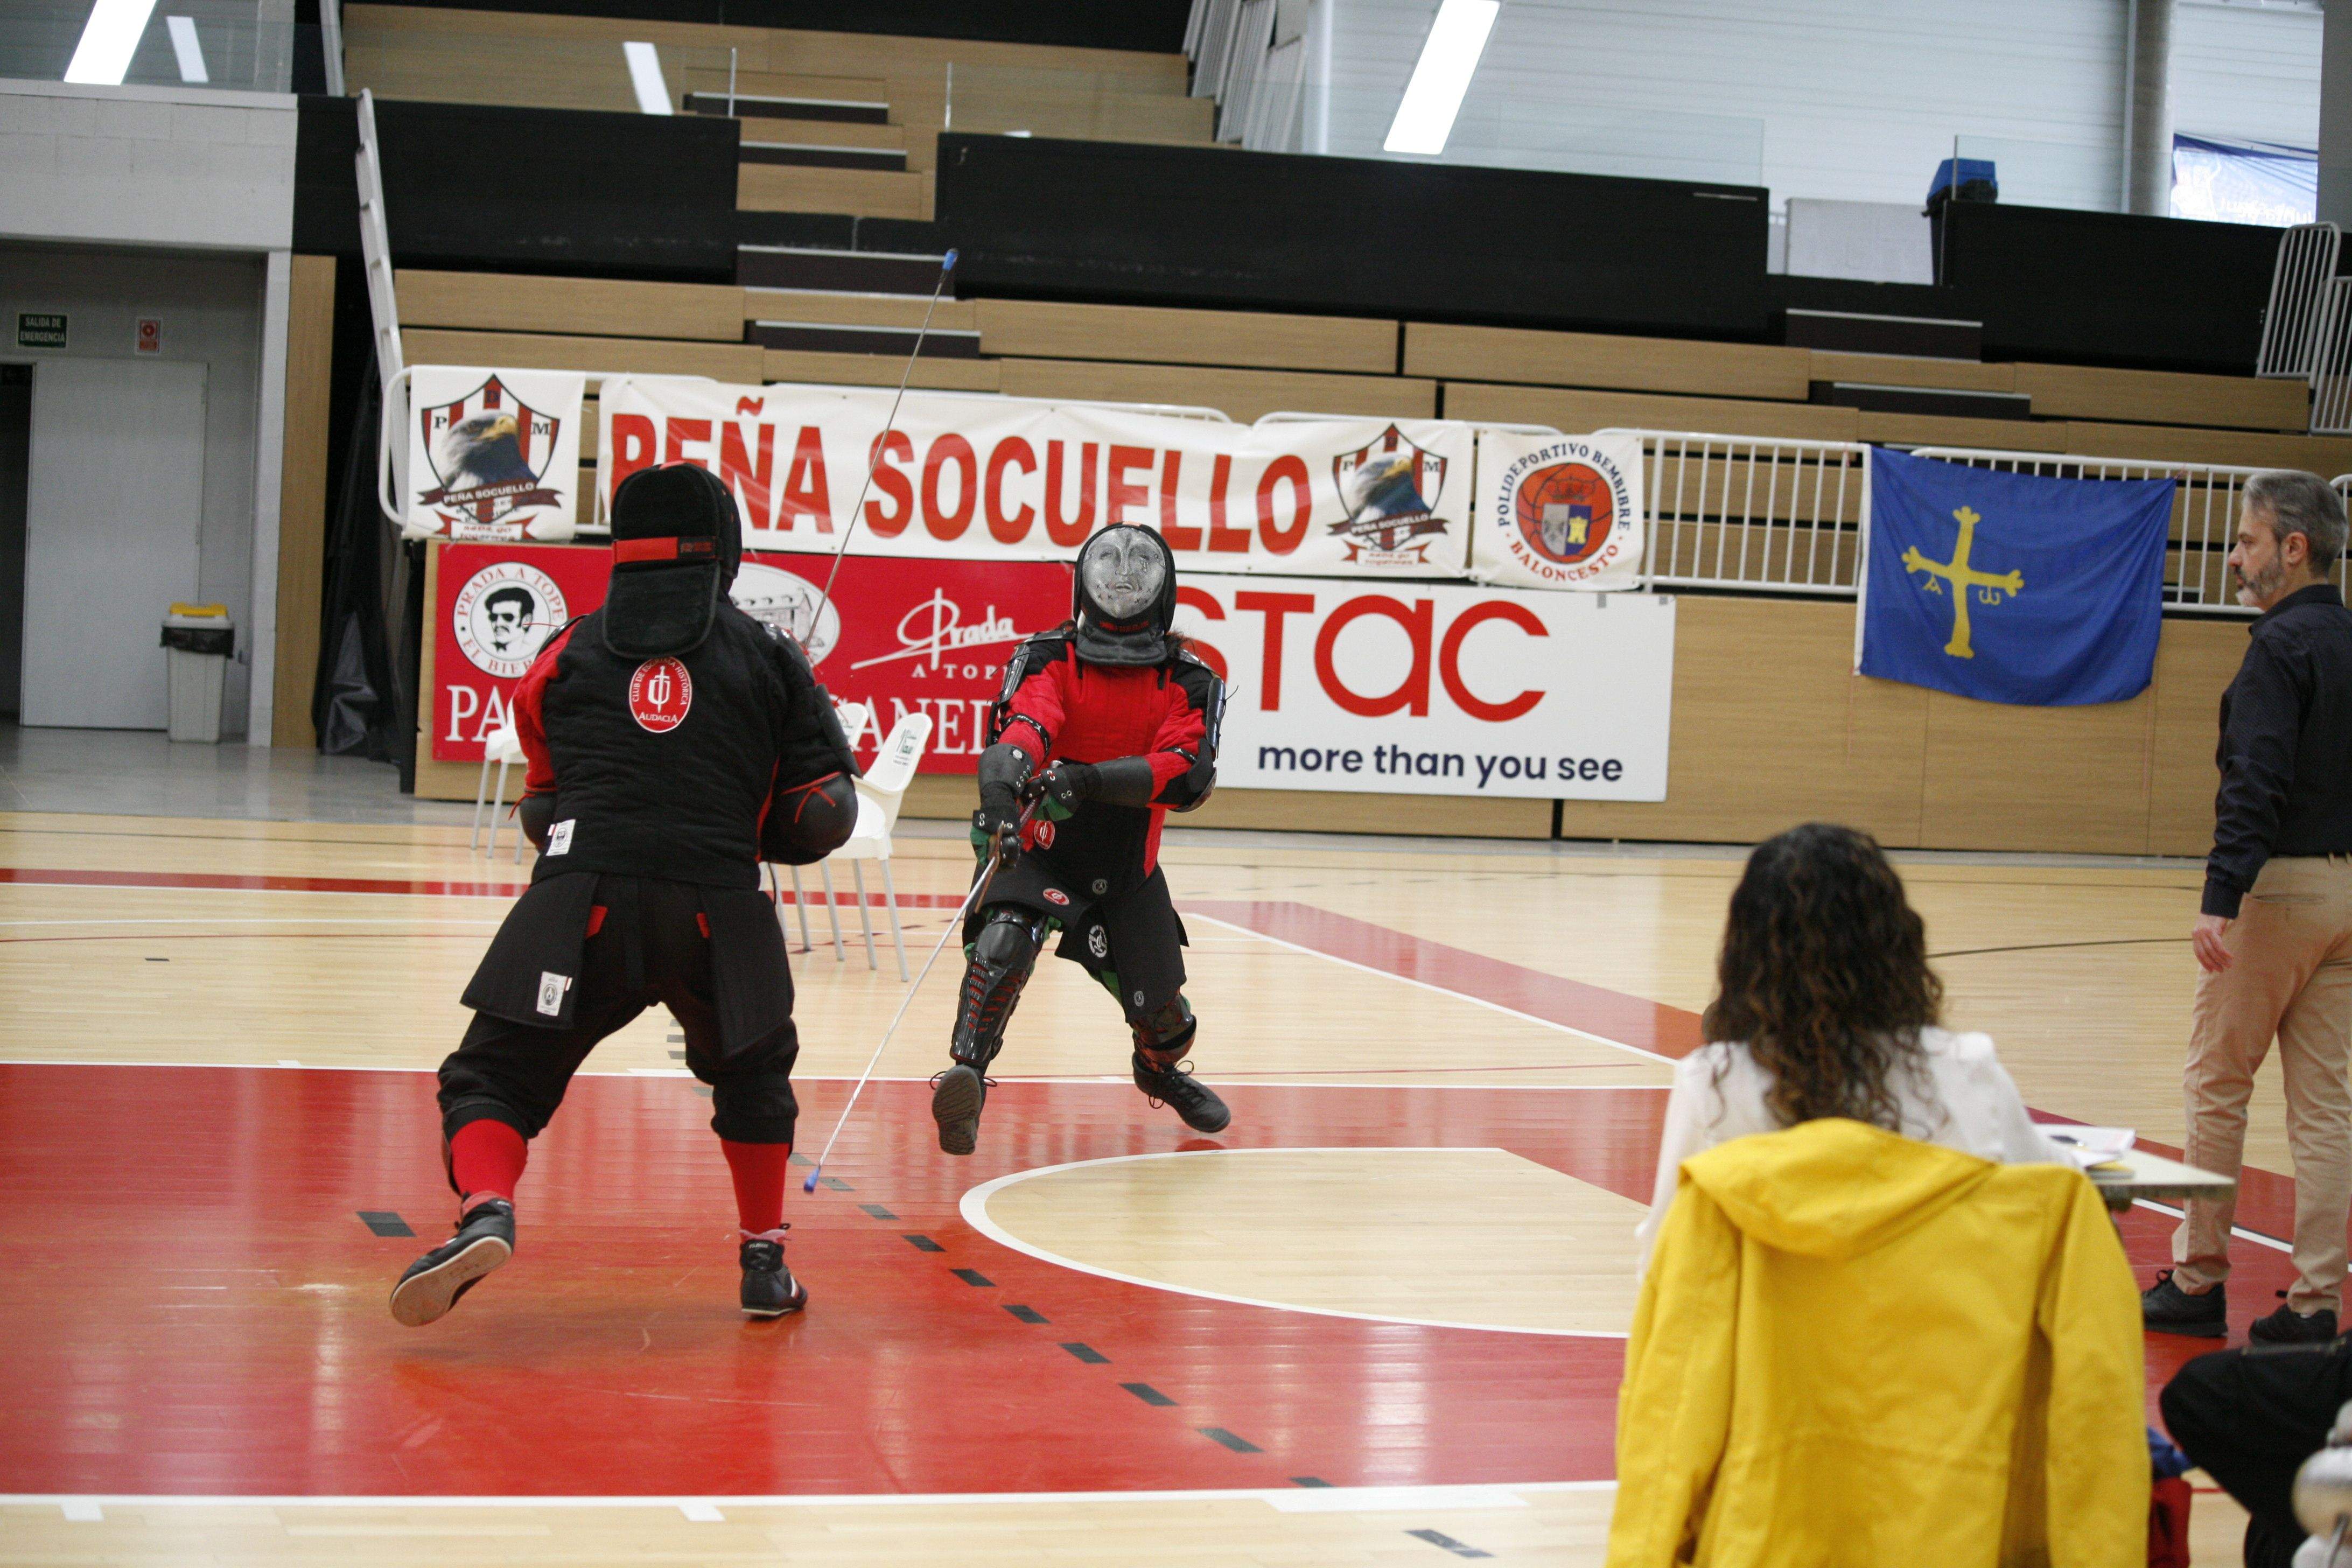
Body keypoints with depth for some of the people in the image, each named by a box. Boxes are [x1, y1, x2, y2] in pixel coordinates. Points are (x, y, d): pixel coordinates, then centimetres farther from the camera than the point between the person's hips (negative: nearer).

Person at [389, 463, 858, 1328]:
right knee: (753, 1071, 27)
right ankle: (766, 1262, 25)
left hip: (584, 902, -1)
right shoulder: (768, 658, 13)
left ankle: (486, 1211, -21)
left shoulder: (568, 655, 15)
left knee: (495, 1076, 7)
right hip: (718, 915, 1)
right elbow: (824, 813, 9)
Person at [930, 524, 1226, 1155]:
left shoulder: (1189, 683, -3)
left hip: (1128, 872, 2)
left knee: (1161, 1014, 11)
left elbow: (1189, 775, -20)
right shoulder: (1047, 659, -6)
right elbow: (1023, 726, -26)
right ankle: (964, 1079, -33)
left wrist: (1088, 779, -35)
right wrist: (999, 789, -49)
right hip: (1037, 852, -2)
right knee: (1003, 947, -32)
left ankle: (1161, 1071, 46)